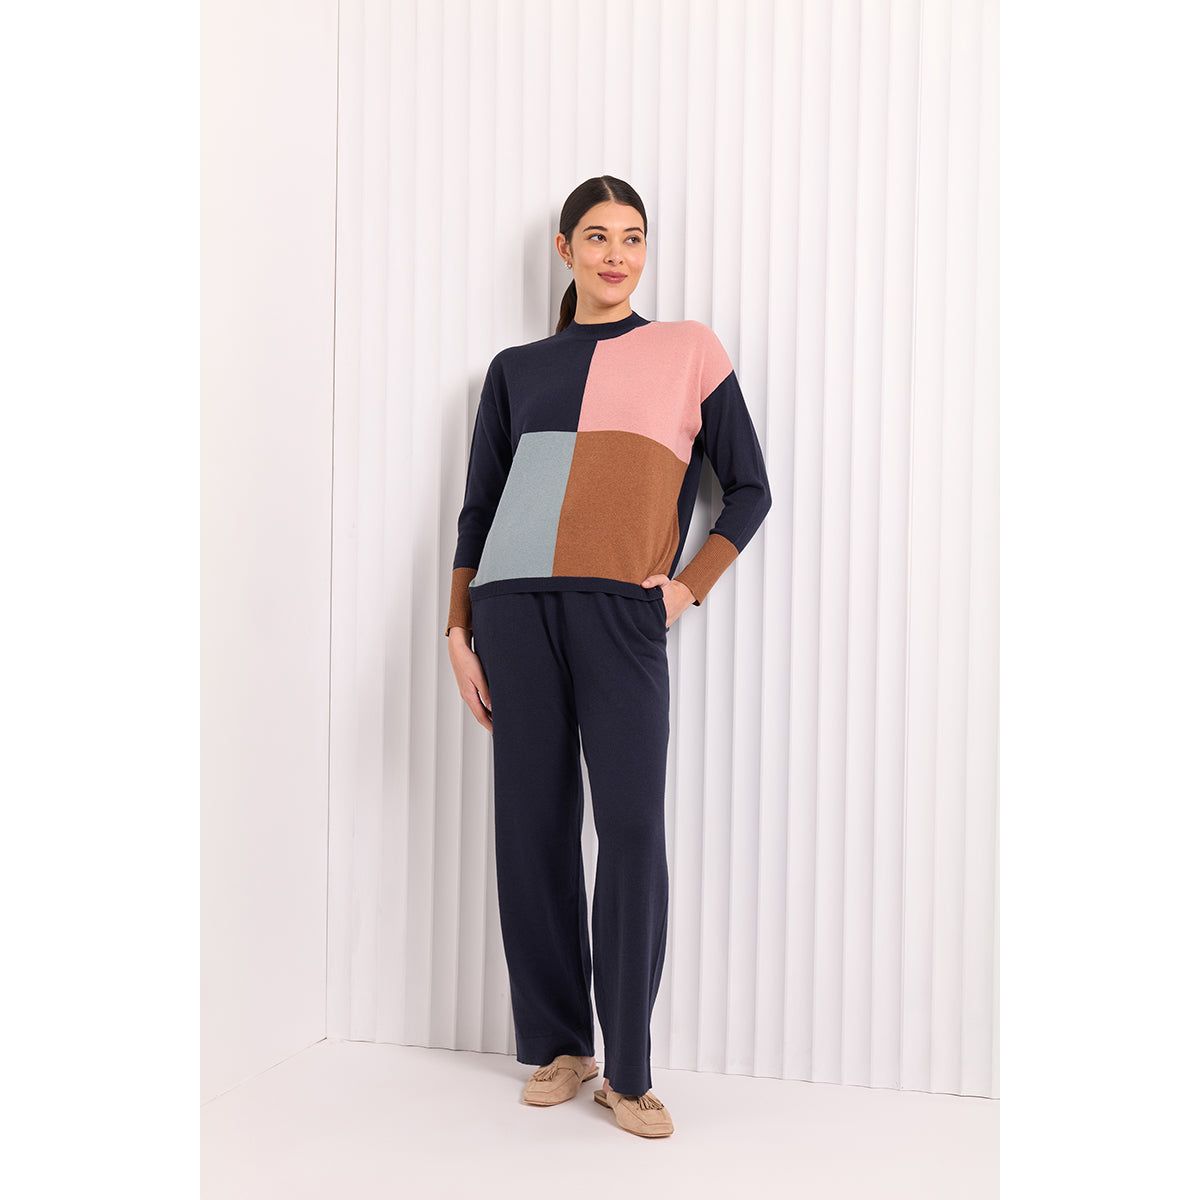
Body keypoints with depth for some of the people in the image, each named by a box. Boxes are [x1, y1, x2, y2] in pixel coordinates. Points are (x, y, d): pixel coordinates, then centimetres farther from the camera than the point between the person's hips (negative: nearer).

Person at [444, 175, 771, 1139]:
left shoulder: (687, 351, 11)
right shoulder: (515, 370, 16)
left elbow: (750, 489, 12)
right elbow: (477, 508, 16)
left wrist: (690, 587, 0)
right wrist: (459, 632, 8)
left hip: (624, 615, -2)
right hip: (515, 607, 2)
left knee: (634, 833, -7)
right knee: (533, 830, 4)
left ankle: (628, 1073, 5)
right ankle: (558, 1047, 18)